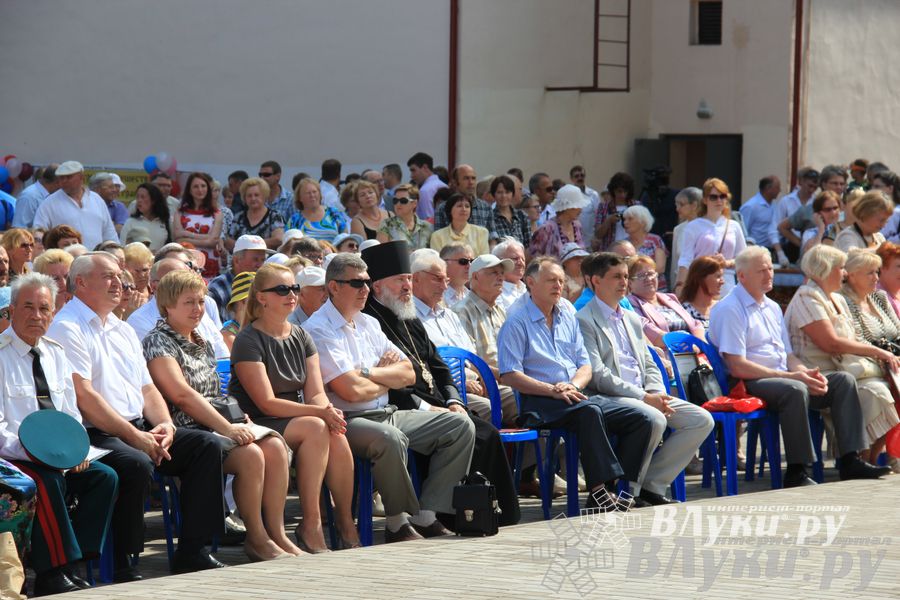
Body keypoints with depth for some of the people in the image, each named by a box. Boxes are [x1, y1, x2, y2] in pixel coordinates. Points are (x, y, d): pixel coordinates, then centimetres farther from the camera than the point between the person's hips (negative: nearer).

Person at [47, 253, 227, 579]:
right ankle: (122, 567, -24)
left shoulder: (124, 331, 23)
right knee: (136, 464, -36)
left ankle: (191, 552, -7)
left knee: (207, 445, -7)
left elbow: (147, 389, 22)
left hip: (139, 429, 9)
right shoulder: (67, 328, -6)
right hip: (95, 434, -9)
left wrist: (164, 425, -1)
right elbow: (84, 396, -15)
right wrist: (135, 437, -18)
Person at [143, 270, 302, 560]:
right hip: (186, 430, -8)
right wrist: (227, 429, -22)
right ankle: (257, 539, -18)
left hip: (219, 422, 8)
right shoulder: (157, 342, -7)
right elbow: (182, 395, -18)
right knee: (250, 454, -29)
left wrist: (239, 418, 5)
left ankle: (277, 533, -15)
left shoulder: (201, 343, 21)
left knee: (275, 446, -17)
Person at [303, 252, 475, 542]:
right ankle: (399, 522, -21)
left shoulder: (369, 323, 18)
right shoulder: (319, 330, -9)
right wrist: (388, 380, 2)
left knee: (461, 426, 0)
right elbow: (351, 390, -19)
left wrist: (369, 373, -7)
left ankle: (426, 515, -6)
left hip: (387, 414, 9)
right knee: (391, 439, -40)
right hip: (346, 421, -9)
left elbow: (408, 374, 11)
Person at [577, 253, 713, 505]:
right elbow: (597, 375, -13)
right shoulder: (584, 321, -3)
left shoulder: (632, 319, 25)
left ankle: (652, 485, -4)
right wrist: (644, 397, -16)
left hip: (642, 396, 8)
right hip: (609, 398, -8)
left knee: (702, 420, -7)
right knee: (655, 419, -35)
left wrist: (656, 393, -1)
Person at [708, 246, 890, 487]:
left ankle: (850, 460, -13)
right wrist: (792, 376, -18)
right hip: (749, 385, -9)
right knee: (794, 390, -37)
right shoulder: (729, 309, -7)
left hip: (783, 377, 9)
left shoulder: (772, 308, 21)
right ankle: (796, 473, -33)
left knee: (844, 380, -6)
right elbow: (737, 367, -16)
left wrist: (805, 372, -3)